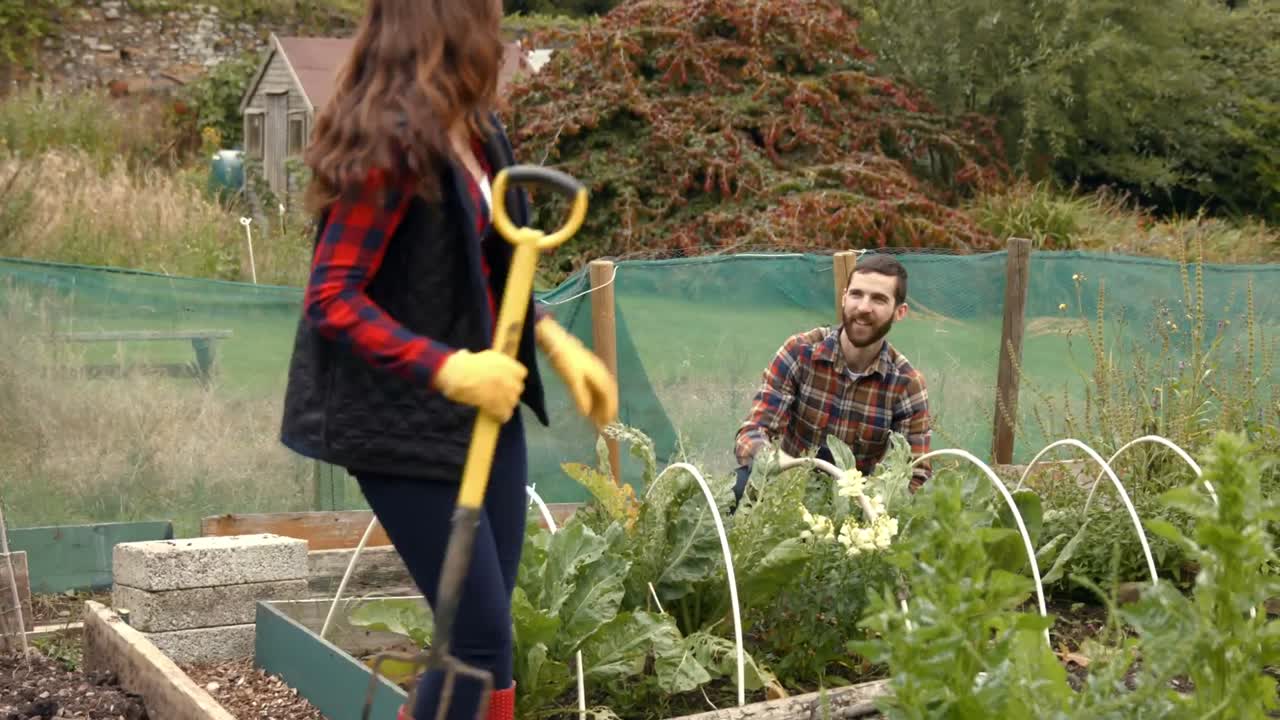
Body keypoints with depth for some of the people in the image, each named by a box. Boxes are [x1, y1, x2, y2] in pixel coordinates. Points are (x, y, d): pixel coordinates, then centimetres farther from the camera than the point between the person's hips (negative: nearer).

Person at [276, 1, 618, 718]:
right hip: (408, 423, -8)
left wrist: (554, 339, 6)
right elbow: (331, 300, -21)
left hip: (487, 406, 8)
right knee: (481, 639, -5)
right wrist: (445, 368, -28)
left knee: (488, 634, 13)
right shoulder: (392, 142, -19)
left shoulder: (478, 132, 7)